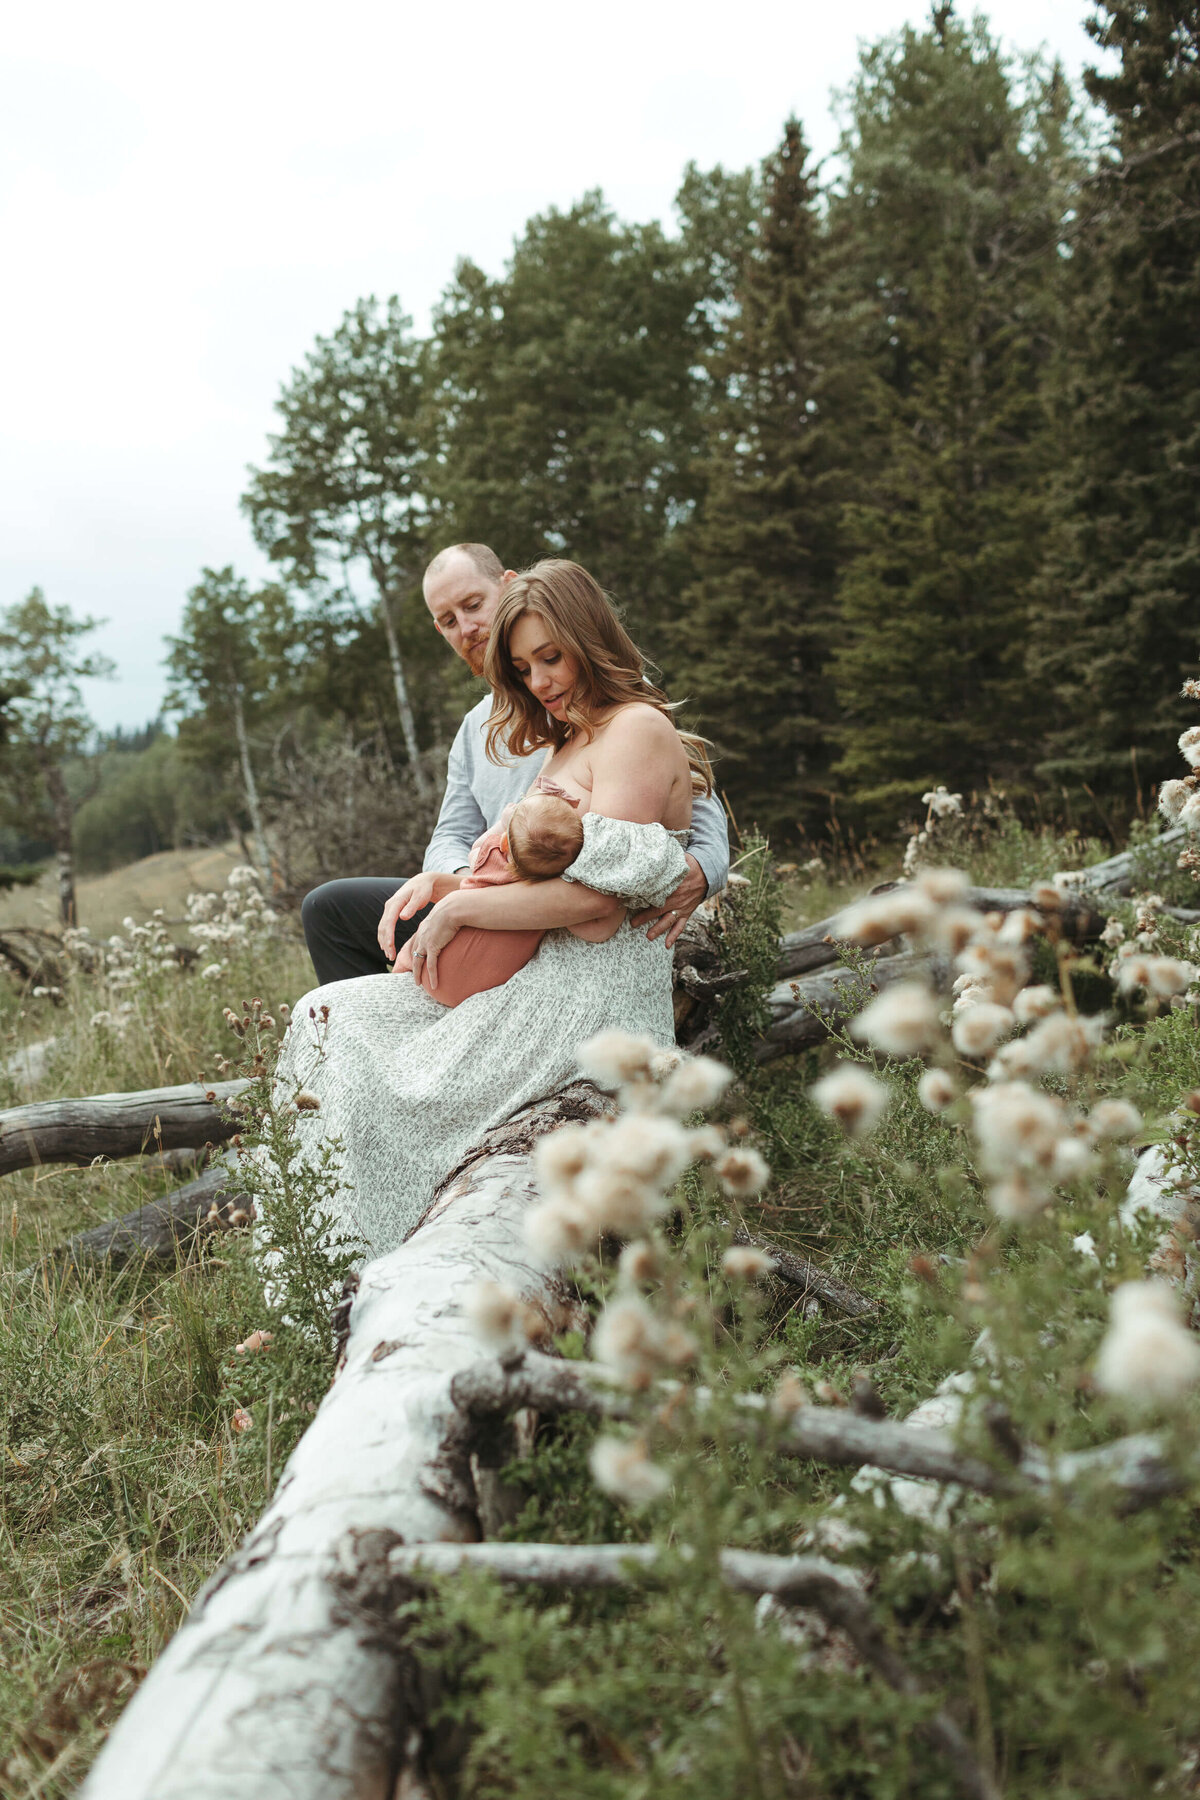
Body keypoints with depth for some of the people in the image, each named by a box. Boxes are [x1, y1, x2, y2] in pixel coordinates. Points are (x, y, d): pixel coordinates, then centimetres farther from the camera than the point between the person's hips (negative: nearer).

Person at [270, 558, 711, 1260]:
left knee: (386, 1090, -21)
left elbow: (596, 898, -19)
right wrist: (444, 882, -1)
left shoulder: (638, 729, -7)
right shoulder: (568, 741, 23)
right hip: (539, 973, 10)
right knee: (329, 1017, -3)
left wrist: (457, 910, -12)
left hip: (593, 992, -9)